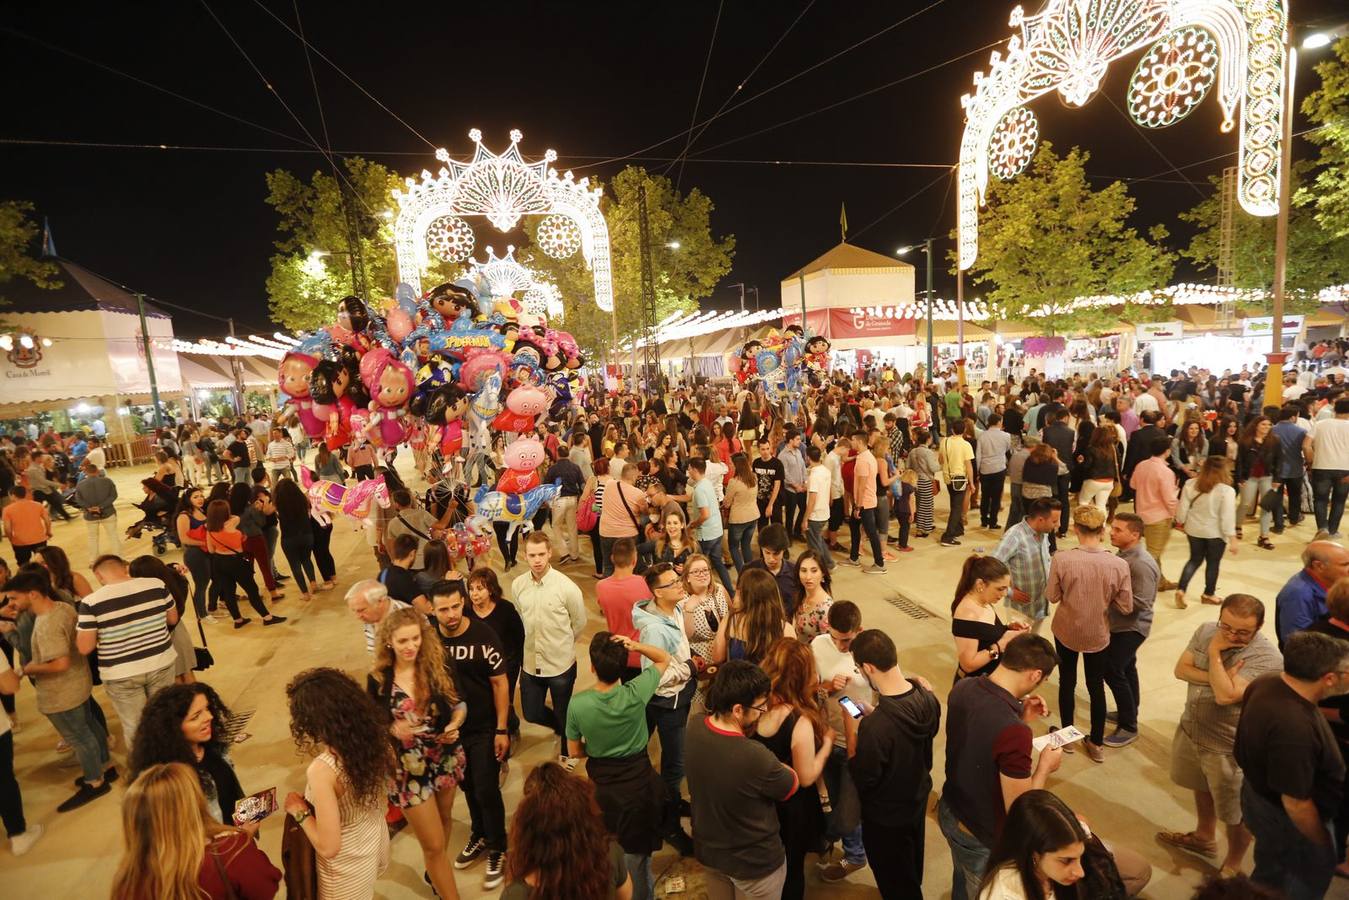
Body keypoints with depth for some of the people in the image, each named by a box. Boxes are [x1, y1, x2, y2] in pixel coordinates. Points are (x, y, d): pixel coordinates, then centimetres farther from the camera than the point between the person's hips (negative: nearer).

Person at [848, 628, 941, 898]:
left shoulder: (874, 727, -42)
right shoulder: (929, 698, -20)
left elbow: (862, 780, -27)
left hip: (886, 815, -7)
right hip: (919, 796, 7)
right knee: (912, 867, 35)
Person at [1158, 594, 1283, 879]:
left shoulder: (1267, 658, -27)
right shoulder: (1206, 630, -8)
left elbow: (1226, 695, -33)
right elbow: (1181, 669, -7)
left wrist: (1214, 653, -26)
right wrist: (1215, 677, -24)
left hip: (1229, 748, -6)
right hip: (1191, 729, 6)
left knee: (1235, 815, 14)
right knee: (1202, 788, 29)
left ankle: (1232, 867, 37)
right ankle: (1204, 837, 53)